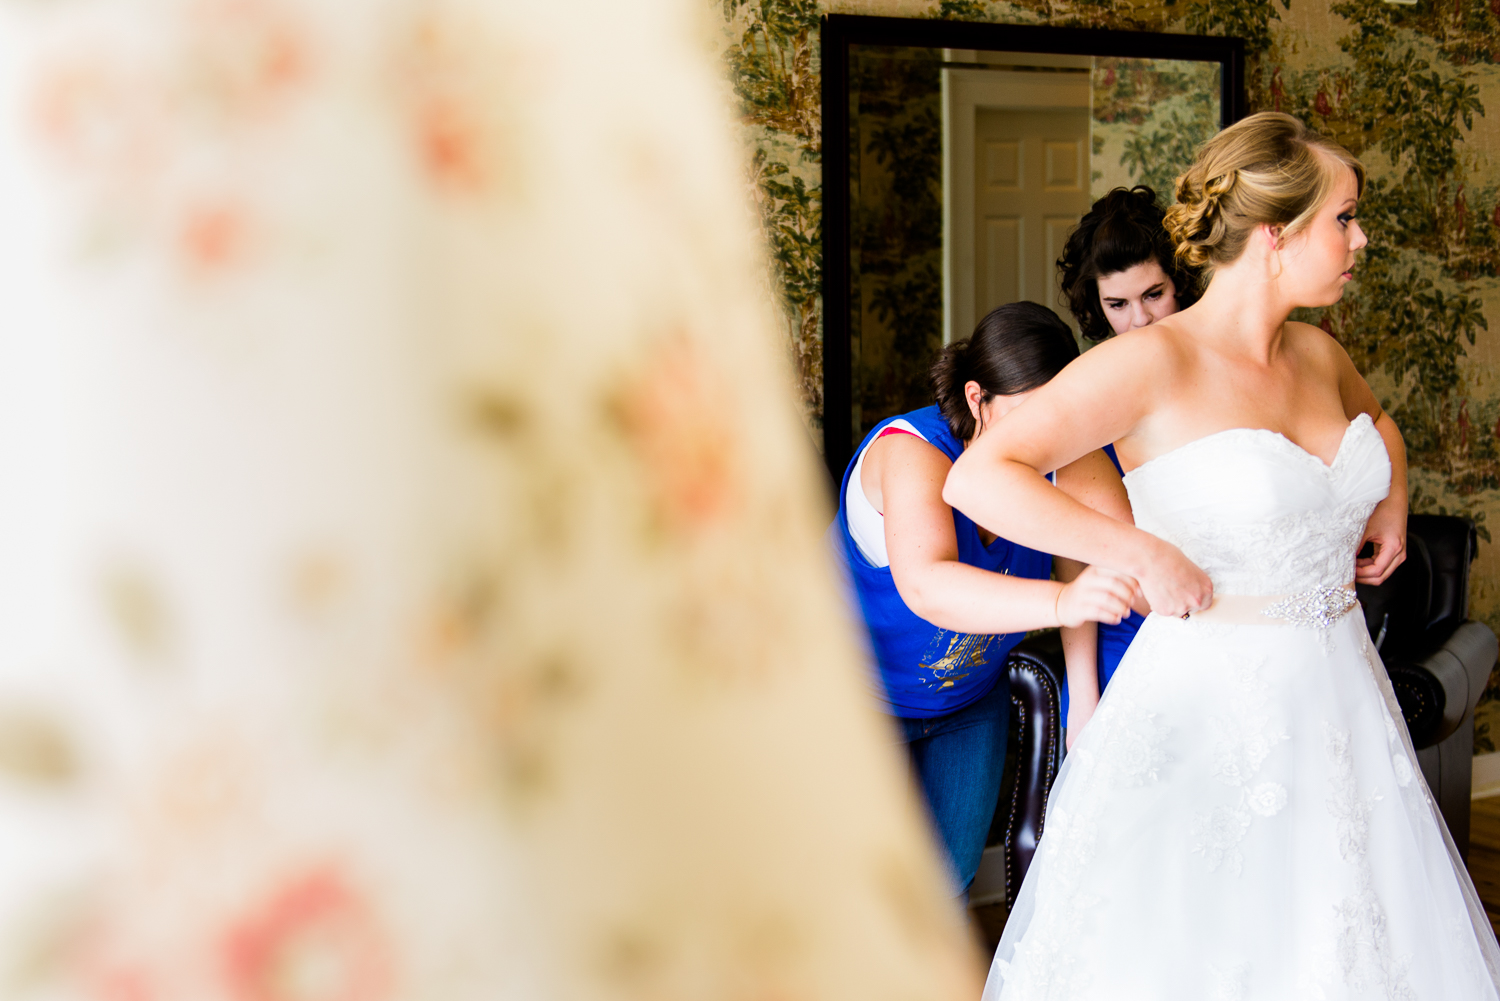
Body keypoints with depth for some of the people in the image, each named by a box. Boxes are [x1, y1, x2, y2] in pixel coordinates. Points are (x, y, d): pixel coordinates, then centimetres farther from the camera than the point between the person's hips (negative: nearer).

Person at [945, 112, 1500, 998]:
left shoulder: (1318, 355, 7)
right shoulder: (1155, 362, -15)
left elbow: (1376, 417, 33)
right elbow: (980, 477, -21)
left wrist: (1393, 503, 15)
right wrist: (1146, 556, -21)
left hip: (1341, 698, 7)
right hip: (1209, 707, -7)